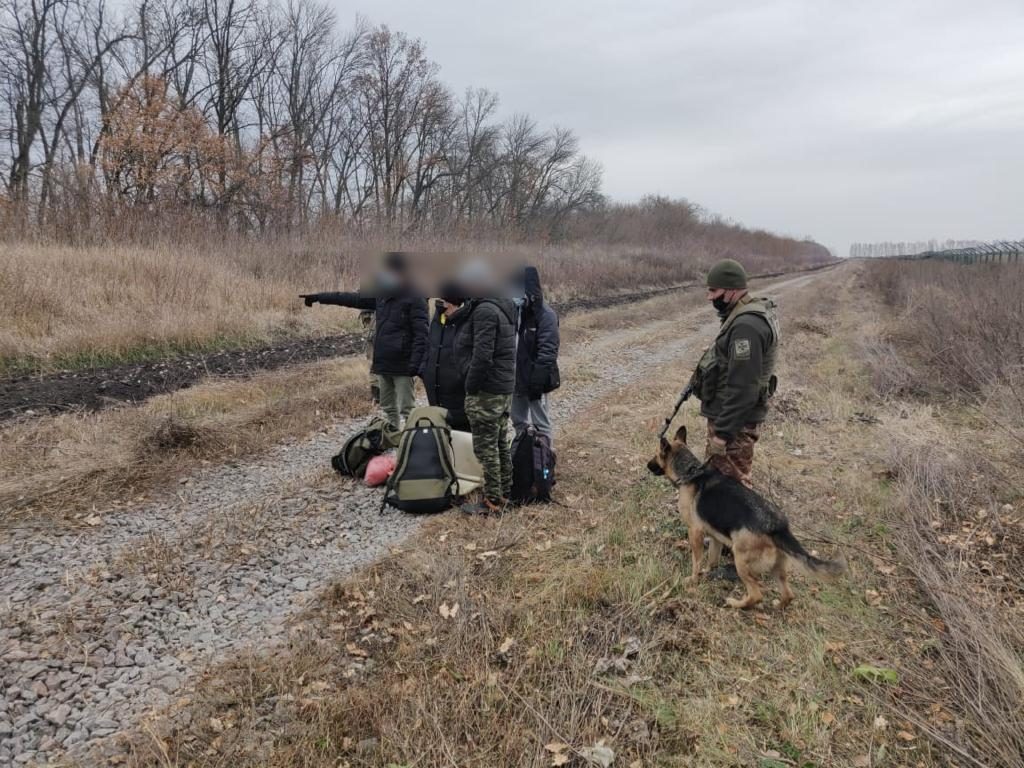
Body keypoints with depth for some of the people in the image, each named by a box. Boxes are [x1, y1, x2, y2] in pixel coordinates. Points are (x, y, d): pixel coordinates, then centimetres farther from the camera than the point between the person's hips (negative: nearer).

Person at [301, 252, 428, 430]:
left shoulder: (415, 299, -9)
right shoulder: (382, 294, 12)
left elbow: (421, 334, -14)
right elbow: (353, 299, 19)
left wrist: (415, 363, -22)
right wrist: (318, 297, 22)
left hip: (402, 365, -8)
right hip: (382, 363, 8)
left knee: (405, 410, -5)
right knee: (387, 408, 13)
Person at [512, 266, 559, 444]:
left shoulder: (545, 315, -16)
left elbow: (547, 351, -20)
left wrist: (537, 381, -22)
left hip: (533, 381, -8)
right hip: (516, 379, 8)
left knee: (540, 425, 3)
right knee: (519, 422, 20)